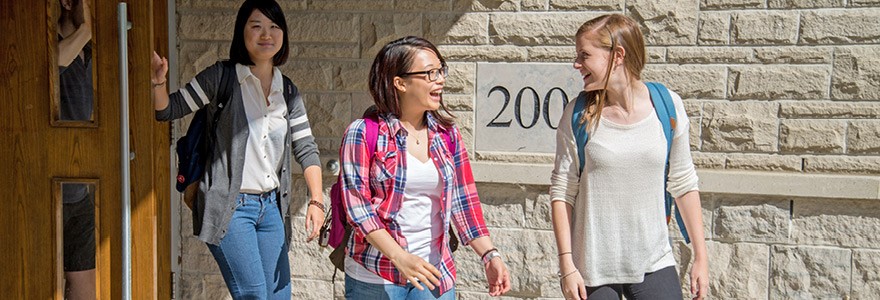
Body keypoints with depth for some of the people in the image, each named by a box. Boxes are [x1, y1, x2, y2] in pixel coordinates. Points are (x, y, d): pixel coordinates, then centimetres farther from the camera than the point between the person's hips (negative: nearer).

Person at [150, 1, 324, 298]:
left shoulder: (289, 91, 9)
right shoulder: (222, 77, -4)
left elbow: (306, 149, 9)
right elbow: (168, 110, -3)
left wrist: (316, 200, -4)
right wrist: (158, 82, -24)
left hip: (271, 206, 6)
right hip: (229, 207, -6)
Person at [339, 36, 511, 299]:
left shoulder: (446, 133, 7)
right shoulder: (362, 134, -7)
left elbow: (463, 200, 8)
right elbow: (356, 204, -12)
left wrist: (489, 255, -3)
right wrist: (399, 257, -22)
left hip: (434, 274, 4)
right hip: (375, 277, -4)